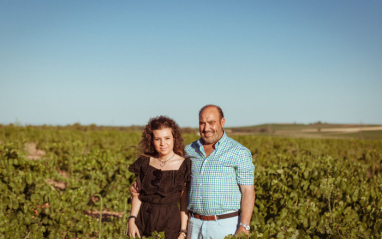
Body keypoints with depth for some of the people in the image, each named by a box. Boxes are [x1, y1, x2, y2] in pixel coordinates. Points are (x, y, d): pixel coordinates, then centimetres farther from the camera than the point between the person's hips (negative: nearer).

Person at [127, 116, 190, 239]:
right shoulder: (145, 162, 5)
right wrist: (132, 219, -5)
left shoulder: (184, 165, -3)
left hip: (170, 222, -2)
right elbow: (137, 194, 6)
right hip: (143, 220, 2)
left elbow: (185, 202, -2)